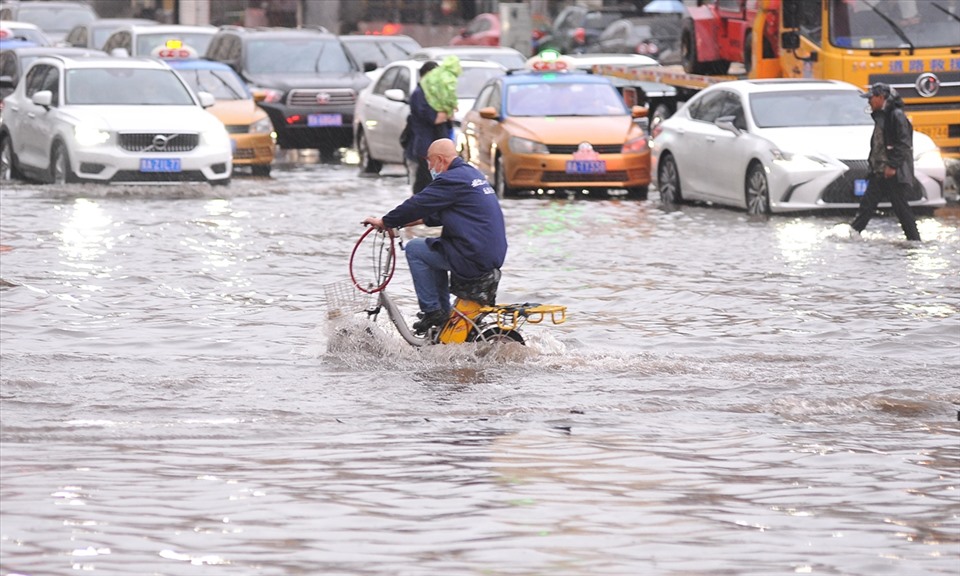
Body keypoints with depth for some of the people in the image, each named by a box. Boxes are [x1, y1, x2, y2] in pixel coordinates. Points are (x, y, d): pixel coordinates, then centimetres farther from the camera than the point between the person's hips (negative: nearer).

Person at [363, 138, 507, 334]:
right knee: (436, 250, 29)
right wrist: (415, 220, 26)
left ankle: (431, 311, 2)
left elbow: (417, 204, -9)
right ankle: (443, 314, 29)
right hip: (494, 256, 10)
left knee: (414, 249, 2)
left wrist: (384, 222, 3)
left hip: (473, 259, -10)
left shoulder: (452, 180, -13)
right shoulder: (472, 174, 18)